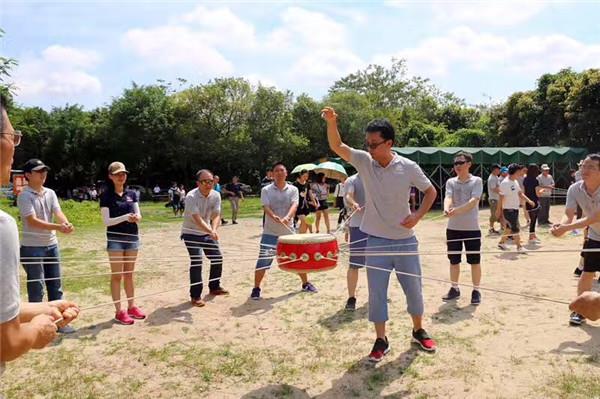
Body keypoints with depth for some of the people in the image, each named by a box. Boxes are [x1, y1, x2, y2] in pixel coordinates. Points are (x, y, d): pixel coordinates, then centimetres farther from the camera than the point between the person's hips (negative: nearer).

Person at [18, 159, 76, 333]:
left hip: (52, 245, 6)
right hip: (32, 248, -6)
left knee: (55, 286, 12)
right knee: (36, 288, 1)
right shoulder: (24, 196, -12)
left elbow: (58, 213, -6)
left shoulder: (50, 193, 6)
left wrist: (66, 223, -29)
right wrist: (58, 227, -33)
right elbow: (32, 221, -21)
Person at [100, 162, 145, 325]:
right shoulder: (106, 196, -6)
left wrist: (136, 217, -19)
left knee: (129, 274, 13)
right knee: (117, 275, 1)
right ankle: (119, 311, 8)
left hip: (132, 237, 4)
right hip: (115, 239, -4)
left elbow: (139, 216, 4)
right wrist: (125, 217, -24)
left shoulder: (131, 194, 7)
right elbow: (106, 221, -12)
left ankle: (131, 307, 23)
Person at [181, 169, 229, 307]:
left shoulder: (216, 195, -9)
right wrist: (210, 232, -48)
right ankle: (195, 296, -3)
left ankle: (214, 287, 28)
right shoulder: (191, 197, -25)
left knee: (217, 258, 8)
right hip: (191, 234, -6)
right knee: (196, 261, -14)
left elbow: (216, 216, -15)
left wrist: (213, 230, -36)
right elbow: (197, 219, -34)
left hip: (207, 233, 6)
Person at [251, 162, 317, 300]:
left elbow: (294, 205, -14)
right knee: (263, 260, -4)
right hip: (270, 232, -2)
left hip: (288, 231, 2)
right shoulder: (266, 190, -2)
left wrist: (287, 218, -35)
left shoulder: (293, 189, 1)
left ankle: (306, 284, 30)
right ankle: (256, 288, 12)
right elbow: (266, 207, -14)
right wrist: (274, 217, -36)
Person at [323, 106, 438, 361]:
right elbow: (336, 146, -17)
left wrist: (418, 216, -12)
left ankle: (419, 332, 36)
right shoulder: (364, 162, -6)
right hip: (376, 241, 1)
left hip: (405, 240, 0)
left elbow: (431, 191, 3)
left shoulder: (408, 167, -9)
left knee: (414, 288, 13)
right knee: (377, 293, 5)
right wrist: (331, 123, -35)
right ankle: (381, 341, 21)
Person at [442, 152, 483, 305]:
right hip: (453, 228, 3)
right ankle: (454, 289, 28)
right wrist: (447, 208, -36)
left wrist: (457, 210, -34)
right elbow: (448, 197, -12)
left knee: (474, 261, 5)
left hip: (472, 228, -3)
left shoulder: (476, 181, -4)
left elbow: (473, 201, -18)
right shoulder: (450, 182, 6)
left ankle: (476, 291, 20)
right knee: (454, 260, 12)